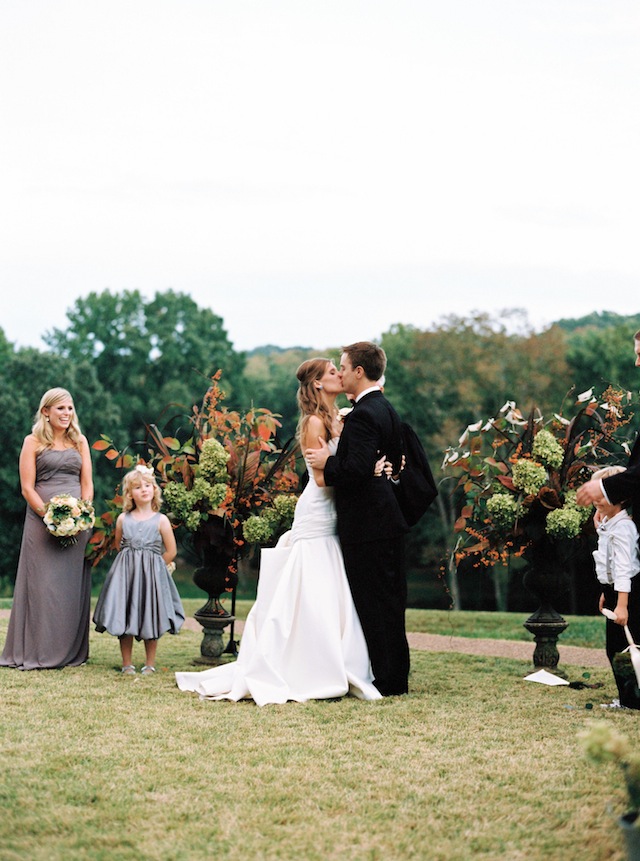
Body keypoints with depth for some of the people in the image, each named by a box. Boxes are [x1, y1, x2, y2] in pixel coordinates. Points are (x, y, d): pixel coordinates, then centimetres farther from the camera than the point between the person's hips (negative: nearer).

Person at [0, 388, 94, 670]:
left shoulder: (80, 441, 13)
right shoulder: (33, 442, 2)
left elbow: (87, 484, 11)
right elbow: (27, 488, -4)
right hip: (41, 520, -3)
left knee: (73, 586, 4)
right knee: (43, 585, -5)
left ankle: (71, 652, 10)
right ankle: (38, 653, 1)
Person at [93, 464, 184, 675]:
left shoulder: (161, 520, -3)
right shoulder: (123, 519, 3)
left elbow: (171, 551, 0)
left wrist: (151, 567, 2)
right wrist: (131, 563, 11)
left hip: (152, 576, -2)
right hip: (125, 574, 2)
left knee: (150, 619, 2)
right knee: (123, 617, 1)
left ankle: (149, 664, 13)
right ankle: (127, 663, 12)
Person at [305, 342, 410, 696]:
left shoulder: (362, 415, -18)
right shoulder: (386, 409, 13)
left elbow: (355, 470, -27)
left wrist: (327, 462, -10)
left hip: (366, 525, -10)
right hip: (389, 519, 10)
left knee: (373, 604, -3)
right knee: (390, 602, 14)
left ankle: (386, 680, 1)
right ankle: (397, 676, 22)